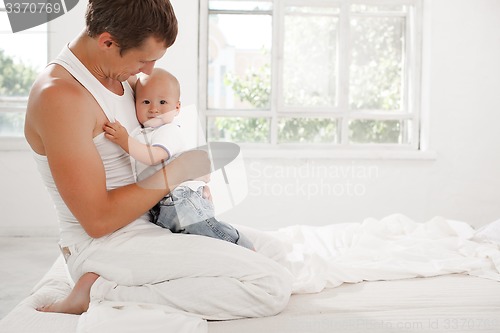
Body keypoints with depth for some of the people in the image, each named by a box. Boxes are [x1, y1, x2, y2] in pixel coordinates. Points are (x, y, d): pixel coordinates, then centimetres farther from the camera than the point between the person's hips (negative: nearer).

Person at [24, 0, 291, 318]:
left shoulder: (121, 74, 8)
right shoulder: (58, 97, -21)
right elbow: (98, 219, -23)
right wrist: (179, 170, -16)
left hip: (147, 224, 10)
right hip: (106, 247, -10)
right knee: (274, 286, -19)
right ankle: (103, 293, -14)